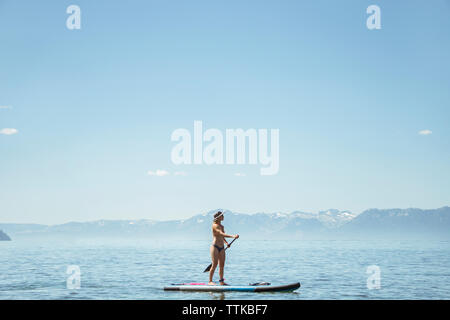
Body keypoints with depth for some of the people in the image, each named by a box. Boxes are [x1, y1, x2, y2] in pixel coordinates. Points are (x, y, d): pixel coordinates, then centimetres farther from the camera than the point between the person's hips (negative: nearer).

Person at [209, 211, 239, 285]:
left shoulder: (222, 226, 15)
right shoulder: (215, 225, -12)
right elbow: (222, 234, -26)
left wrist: (226, 243, 12)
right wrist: (233, 236, -35)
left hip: (222, 248, 8)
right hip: (215, 247, -8)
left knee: (222, 265, 7)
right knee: (215, 265, -9)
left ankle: (221, 281, 13)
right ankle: (210, 281, -1)